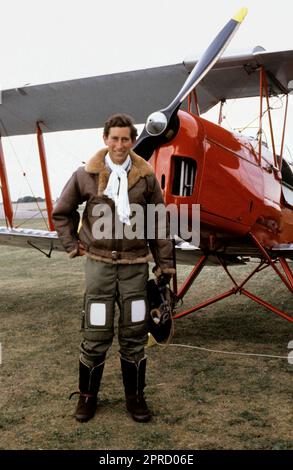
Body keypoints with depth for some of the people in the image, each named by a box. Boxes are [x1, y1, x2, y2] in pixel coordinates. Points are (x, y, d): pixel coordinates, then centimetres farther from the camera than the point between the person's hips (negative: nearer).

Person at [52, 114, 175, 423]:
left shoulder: (146, 177, 1)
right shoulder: (86, 175, -1)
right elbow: (62, 212, 13)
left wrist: (164, 263, 5)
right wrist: (72, 245, 7)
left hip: (135, 265, 1)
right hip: (99, 263, -1)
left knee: (134, 334, 8)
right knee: (95, 334, 3)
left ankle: (135, 397, 24)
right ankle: (87, 395, 23)